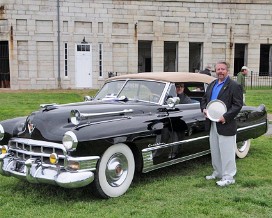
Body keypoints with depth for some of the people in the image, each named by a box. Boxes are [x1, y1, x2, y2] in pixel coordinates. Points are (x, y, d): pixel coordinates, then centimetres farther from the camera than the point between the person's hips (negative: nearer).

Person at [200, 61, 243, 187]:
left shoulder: (234, 86, -8)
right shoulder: (212, 85, 14)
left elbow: (238, 105, -14)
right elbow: (204, 99, 20)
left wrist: (225, 117, -21)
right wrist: (204, 109, -1)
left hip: (226, 125, -7)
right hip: (212, 124, 7)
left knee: (227, 152, 0)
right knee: (215, 151, 17)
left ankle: (228, 177, 10)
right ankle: (218, 173, 31)